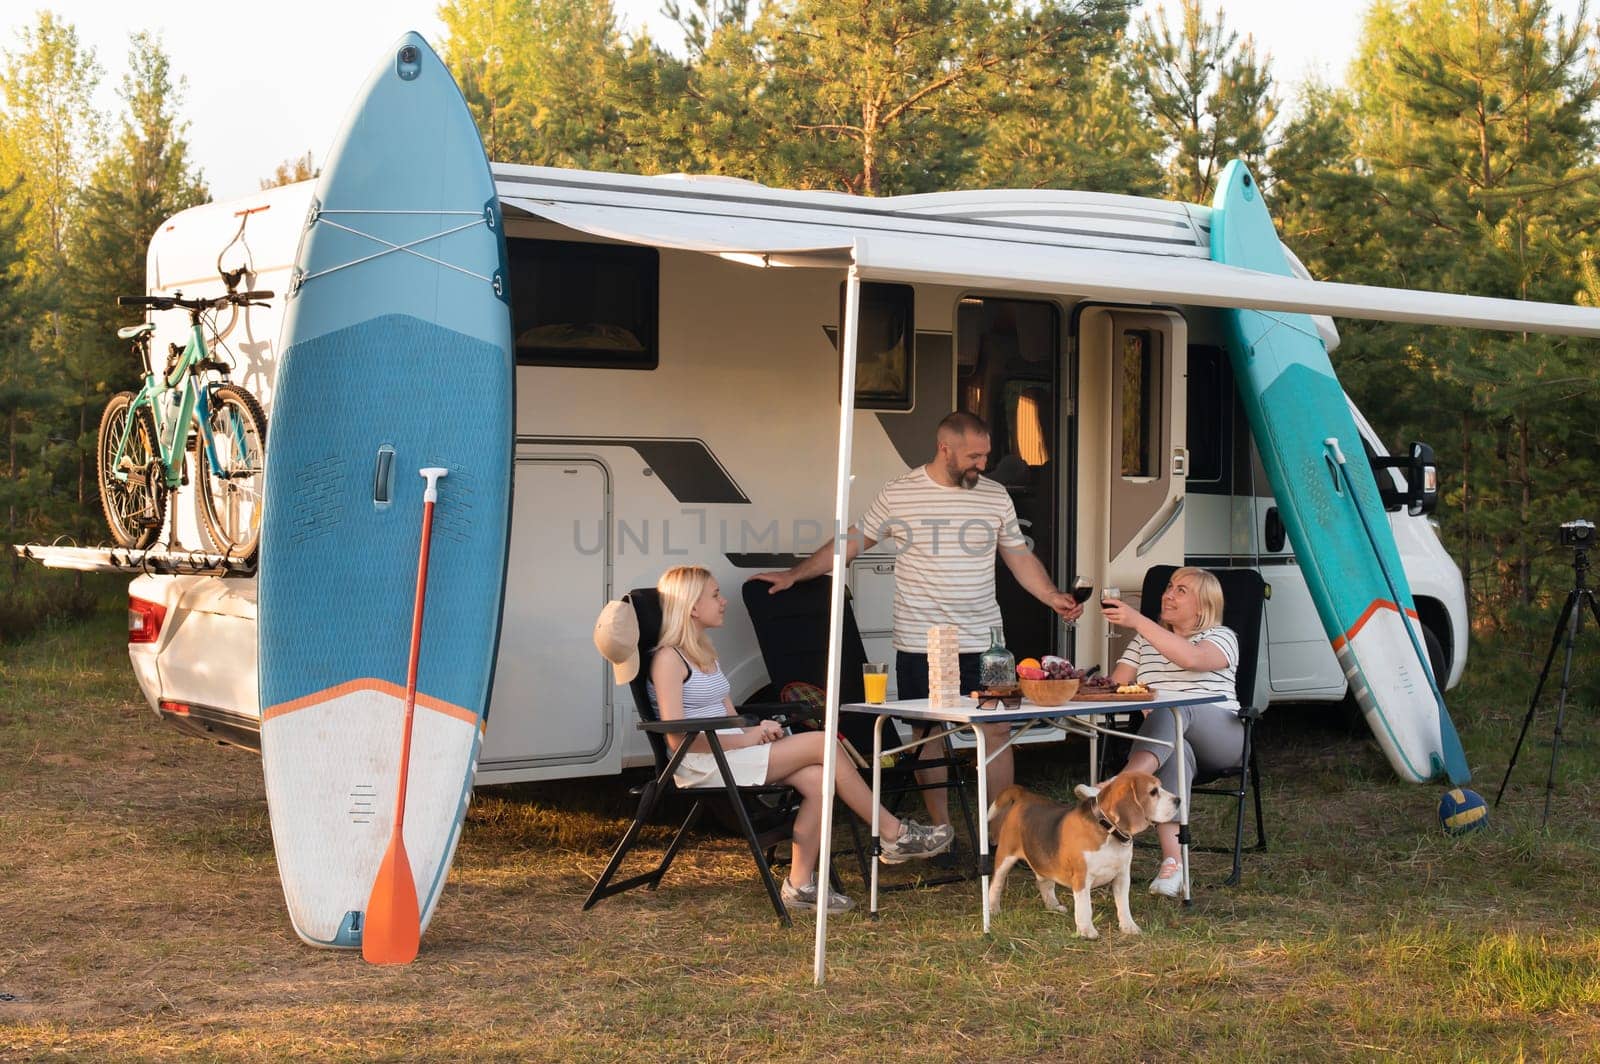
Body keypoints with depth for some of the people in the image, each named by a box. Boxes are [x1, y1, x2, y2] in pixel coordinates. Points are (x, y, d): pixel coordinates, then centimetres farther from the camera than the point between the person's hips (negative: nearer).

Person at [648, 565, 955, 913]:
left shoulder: (705, 654, 19)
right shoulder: (669, 659, -11)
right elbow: (678, 738, -18)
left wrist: (758, 729, -2)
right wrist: (745, 739, -16)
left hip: (730, 753, 9)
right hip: (702, 766, -9)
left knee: (816, 779, -17)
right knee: (822, 744, -16)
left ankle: (800, 884, -12)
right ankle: (894, 834, -5)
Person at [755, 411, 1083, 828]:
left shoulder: (995, 496, 5)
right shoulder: (898, 494, -2)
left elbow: (1020, 556, 11)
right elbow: (851, 543, 5)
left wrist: (1054, 597, -4)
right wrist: (793, 575, 3)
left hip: (982, 641, 2)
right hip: (919, 643, -1)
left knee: (997, 730, 0)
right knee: (929, 733, 6)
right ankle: (940, 830, 17)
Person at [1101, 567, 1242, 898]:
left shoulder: (1221, 637, 5)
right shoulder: (1144, 640, 24)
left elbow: (1190, 657, -19)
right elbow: (1117, 684, 14)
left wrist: (1137, 621, -25)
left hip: (1218, 737, -3)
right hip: (1162, 735, 3)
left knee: (1174, 710, -38)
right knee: (1176, 753, -38)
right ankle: (1173, 862, -56)